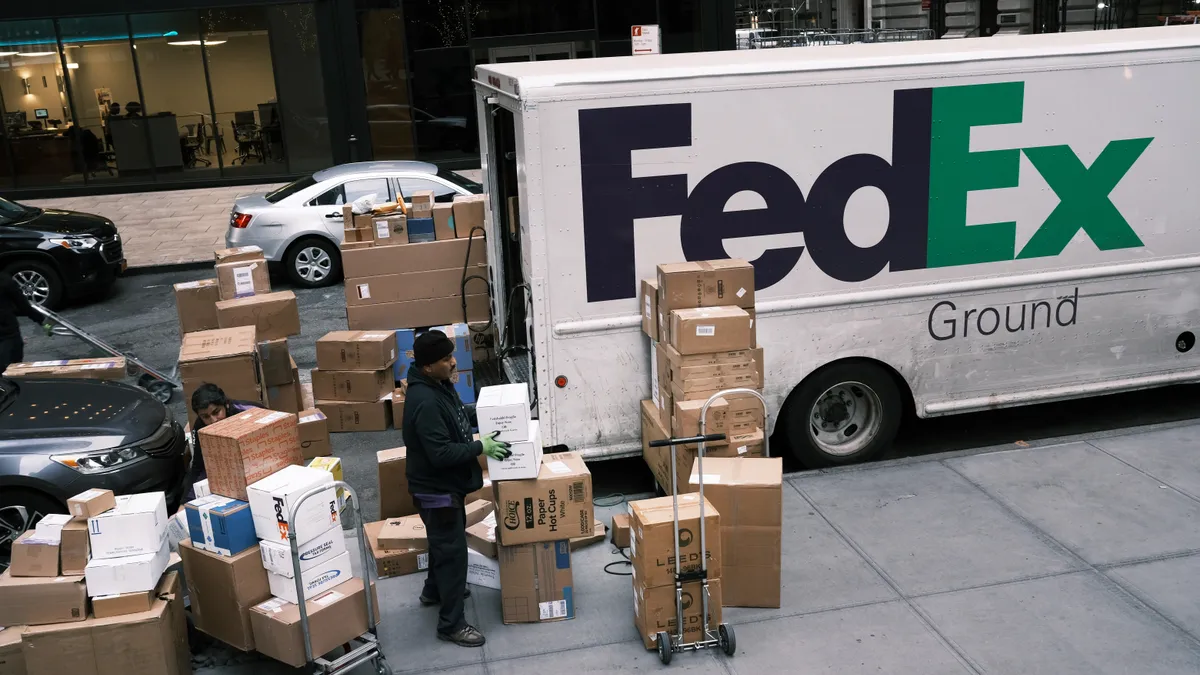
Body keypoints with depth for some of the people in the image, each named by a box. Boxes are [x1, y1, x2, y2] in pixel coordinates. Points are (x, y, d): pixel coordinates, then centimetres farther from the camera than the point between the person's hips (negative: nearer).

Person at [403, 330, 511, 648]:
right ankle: (451, 624, 13)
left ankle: (434, 590, 51)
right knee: (452, 551, 0)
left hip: (446, 484, 10)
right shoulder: (424, 402, -31)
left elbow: (456, 417, 19)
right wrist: (480, 447, -25)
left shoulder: (440, 384, 0)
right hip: (436, 489, -10)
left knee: (444, 542, 28)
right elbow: (441, 453, -31)